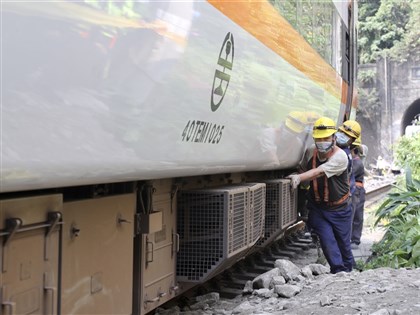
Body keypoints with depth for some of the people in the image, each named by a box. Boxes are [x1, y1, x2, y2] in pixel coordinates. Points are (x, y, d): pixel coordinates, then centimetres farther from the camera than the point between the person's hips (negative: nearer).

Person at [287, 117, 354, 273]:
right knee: (327, 242, -9)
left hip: (339, 208, -3)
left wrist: (299, 177, -48)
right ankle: (339, 272, 4)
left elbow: (319, 172, -35)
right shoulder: (310, 152, -3)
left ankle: (348, 270, 35)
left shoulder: (340, 156, -21)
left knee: (343, 243, 11)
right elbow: (304, 171, 13)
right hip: (317, 207, 3)